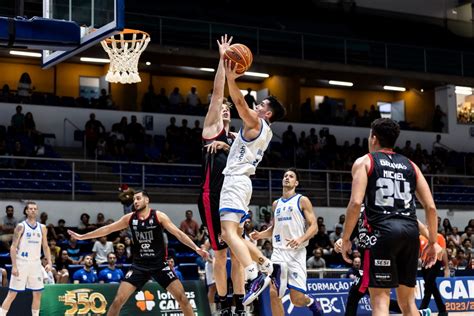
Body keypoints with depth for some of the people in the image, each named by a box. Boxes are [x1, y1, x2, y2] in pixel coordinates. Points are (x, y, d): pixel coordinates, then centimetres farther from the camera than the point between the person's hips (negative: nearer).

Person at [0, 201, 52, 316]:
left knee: (37, 293, 8)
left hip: (36, 264, 5)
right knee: (12, 294, -5)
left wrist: (49, 262, 0)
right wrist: (14, 266, -15)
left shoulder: (42, 228, 8)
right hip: (21, 263, -5)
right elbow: (13, 247, -8)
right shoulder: (21, 227, -7)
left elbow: (45, 247, 12)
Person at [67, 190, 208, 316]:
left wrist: (196, 248, -21)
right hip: (139, 266, 2)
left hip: (159, 264, -2)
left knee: (181, 297, -8)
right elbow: (107, 229, 7)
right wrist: (82, 236, 8)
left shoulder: (159, 216, -7)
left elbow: (178, 233, -9)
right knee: (119, 299, -7)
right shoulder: (129, 218, 1)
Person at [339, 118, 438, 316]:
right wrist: (432, 242, 21)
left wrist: (346, 239, 0)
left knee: (380, 298, -5)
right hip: (410, 230, 5)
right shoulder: (410, 165, 21)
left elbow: (356, 203, -7)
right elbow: (431, 207, 13)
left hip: (383, 231, -5)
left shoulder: (365, 161, 8)